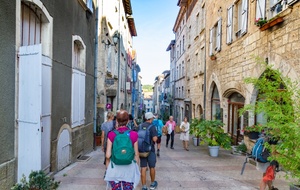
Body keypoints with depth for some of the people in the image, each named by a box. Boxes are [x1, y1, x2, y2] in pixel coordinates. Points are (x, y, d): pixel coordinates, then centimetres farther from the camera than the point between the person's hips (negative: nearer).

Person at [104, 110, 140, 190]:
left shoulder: (112, 134, -8)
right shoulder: (133, 134, -8)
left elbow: (108, 155, -7)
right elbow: (136, 155, -2)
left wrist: (107, 168, 9)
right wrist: (136, 168, 12)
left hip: (115, 168, 0)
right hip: (129, 168, 0)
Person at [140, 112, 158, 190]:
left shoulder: (140, 126, 3)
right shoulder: (152, 127, -14)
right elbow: (154, 139, -20)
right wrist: (156, 136, 0)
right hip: (150, 149, -4)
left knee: (143, 168, 6)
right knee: (152, 167, 14)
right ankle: (152, 184, 30)